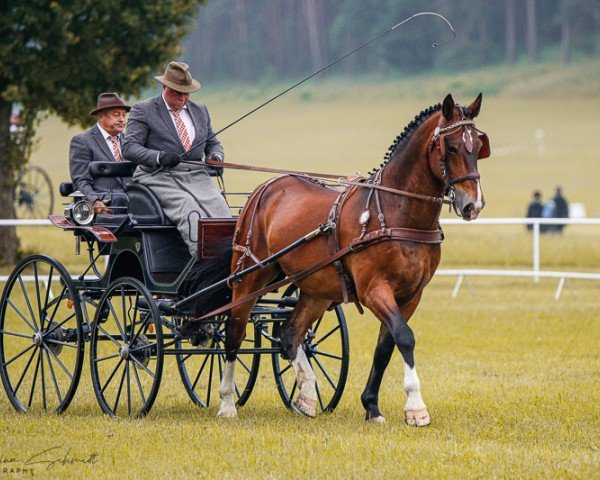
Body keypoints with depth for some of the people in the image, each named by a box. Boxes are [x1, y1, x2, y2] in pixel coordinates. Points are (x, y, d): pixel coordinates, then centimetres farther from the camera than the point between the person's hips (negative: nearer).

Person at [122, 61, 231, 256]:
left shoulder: (200, 111, 23)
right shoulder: (142, 110, 6)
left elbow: (212, 143, 29)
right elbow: (129, 148, -3)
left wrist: (216, 156, 3)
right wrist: (159, 157, -21)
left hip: (197, 176, 5)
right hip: (159, 177, -5)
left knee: (220, 209, -24)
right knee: (189, 209, -32)